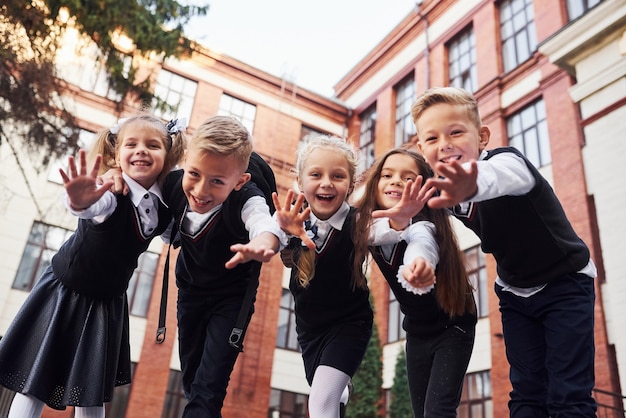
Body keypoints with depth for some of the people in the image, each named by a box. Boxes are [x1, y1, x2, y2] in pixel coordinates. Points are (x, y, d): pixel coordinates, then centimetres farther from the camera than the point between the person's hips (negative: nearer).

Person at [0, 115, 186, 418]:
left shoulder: (165, 206, -10)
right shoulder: (111, 191, -26)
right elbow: (96, 205, -50)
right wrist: (80, 201, -73)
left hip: (107, 304, 4)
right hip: (64, 293, -3)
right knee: (34, 383, 5)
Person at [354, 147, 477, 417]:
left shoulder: (423, 227, -33)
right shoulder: (369, 227, -12)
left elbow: (421, 245, -55)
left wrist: (419, 265, -78)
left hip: (452, 329, -6)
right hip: (416, 332, 6)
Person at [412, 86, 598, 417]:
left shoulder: (507, 160, -31)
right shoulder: (443, 187, -12)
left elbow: (500, 175, -55)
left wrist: (473, 185, -80)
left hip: (565, 282, -5)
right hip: (514, 291, 5)